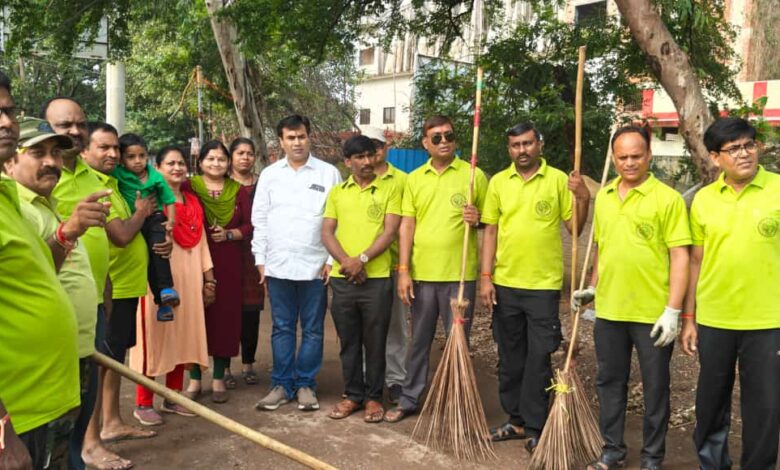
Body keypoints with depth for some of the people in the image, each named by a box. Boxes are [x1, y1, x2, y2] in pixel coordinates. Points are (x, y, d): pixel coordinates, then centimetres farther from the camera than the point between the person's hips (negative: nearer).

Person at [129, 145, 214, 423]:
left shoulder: (193, 202, 14)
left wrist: (208, 277, 12)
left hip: (188, 279, 6)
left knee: (182, 336, 10)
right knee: (154, 337, -2)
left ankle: (173, 398, 21)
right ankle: (144, 403, 8)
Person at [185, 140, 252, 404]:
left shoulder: (239, 191, 9)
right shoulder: (189, 186, 2)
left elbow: (249, 225, 8)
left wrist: (229, 234, -8)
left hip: (228, 264, 2)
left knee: (225, 315, 3)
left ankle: (219, 378, 15)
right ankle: (194, 378, 13)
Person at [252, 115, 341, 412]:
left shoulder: (328, 173, 1)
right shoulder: (269, 175, 8)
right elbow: (260, 220, 9)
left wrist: (333, 259, -6)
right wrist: (260, 260, 4)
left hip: (315, 265, -2)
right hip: (277, 265, 2)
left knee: (312, 329, 6)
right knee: (282, 328, 9)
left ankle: (305, 384, 17)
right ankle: (282, 384, 19)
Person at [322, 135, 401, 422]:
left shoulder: (390, 189, 2)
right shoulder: (337, 193, 11)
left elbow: (390, 232, -6)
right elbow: (327, 233, 4)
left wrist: (362, 259, -16)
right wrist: (346, 261, -11)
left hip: (377, 279, -3)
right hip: (342, 280, 3)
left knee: (375, 342, 6)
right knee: (348, 342, 11)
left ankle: (373, 397, 21)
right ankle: (352, 395, 25)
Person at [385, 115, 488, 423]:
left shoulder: (473, 175, 0)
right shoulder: (415, 179, 7)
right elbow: (407, 226, 4)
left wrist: (478, 219, -17)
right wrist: (403, 271, -2)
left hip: (460, 274, -2)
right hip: (421, 273, 3)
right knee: (419, 340, 14)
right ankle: (409, 399, 27)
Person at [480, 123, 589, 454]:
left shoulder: (558, 179, -2)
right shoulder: (498, 182, 5)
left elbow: (574, 229, -1)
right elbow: (490, 231, 6)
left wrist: (584, 199, -18)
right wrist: (485, 276, 0)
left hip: (544, 284, -3)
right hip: (504, 284, 3)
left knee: (538, 359, 3)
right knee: (509, 357, 12)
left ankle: (535, 427, 15)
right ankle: (516, 419, 27)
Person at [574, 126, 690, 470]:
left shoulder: (667, 198, -9)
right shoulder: (603, 196, 8)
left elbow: (680, 257, -11)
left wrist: (673, 310, -15)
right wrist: (593, 288, 17)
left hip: (653, 313, -5)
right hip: (609, 310, 5)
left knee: (655, 387, 9)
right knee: (610, 382, 14)